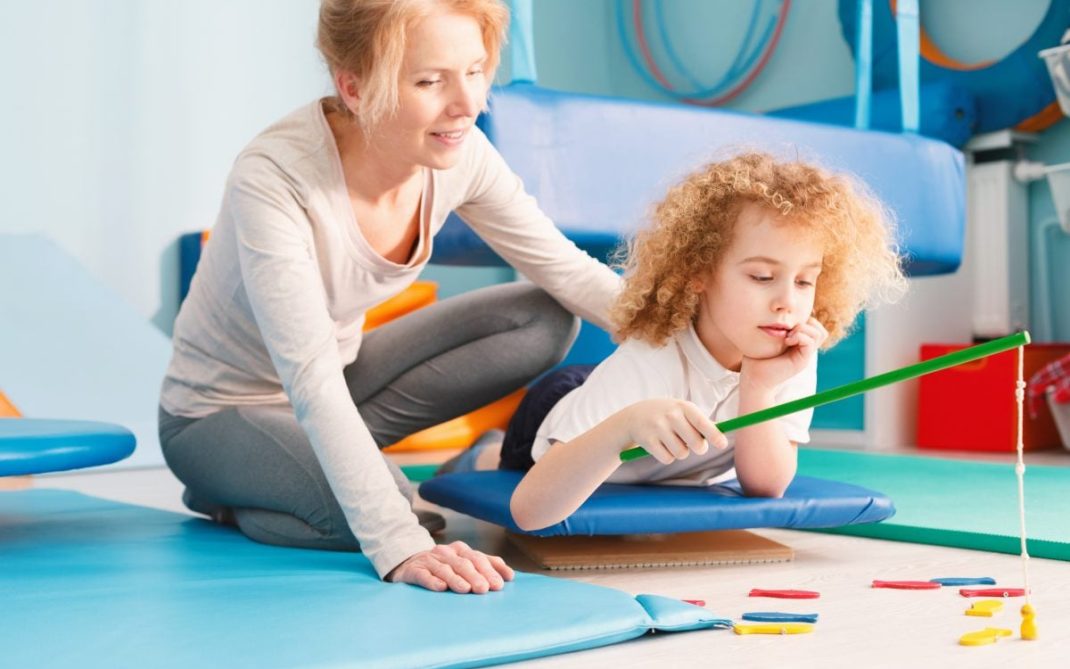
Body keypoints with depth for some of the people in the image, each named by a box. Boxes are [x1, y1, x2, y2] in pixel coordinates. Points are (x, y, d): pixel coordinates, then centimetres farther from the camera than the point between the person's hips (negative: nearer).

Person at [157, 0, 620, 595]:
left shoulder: (458, 154, -15)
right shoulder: (274, 180, -33)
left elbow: (570, 272, -8)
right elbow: (310, 378, -38)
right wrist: (398, 545, -46)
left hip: (341, 376, 7)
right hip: (222, 412, -6)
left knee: (543, 321, -8)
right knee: (386, 504, -34)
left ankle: (331, 454, -6)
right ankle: (231, 500, -3)